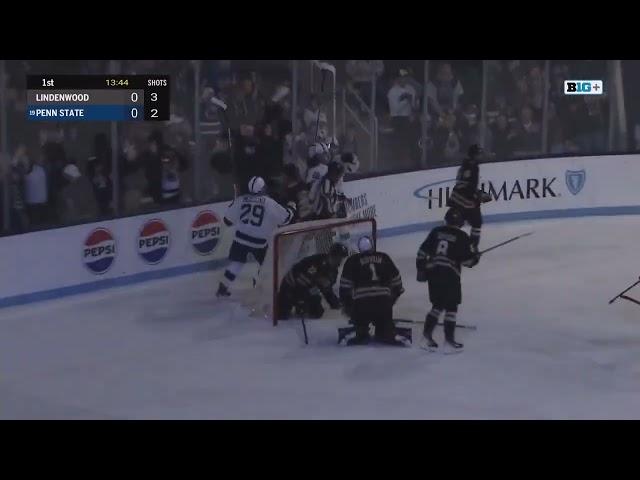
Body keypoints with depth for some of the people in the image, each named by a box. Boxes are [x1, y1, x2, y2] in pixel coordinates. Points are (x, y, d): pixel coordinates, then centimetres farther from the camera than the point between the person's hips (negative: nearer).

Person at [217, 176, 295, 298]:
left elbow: (228, 220, 5)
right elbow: (284, 218, -1)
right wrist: (291, 208, 19)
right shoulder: (270, 203, -8)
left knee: (236, 263, 12)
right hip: (259, 241, -3)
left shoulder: (241, 200, -1)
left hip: (240, 238, 3)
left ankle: (223, 288, 9)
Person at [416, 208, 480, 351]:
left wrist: (421, 269, 16)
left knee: (438, 305, 17)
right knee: (451, 306, 5)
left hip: (432, 271, 5)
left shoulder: (436, 232, 10)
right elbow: (466, 258, -6)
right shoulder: (461, 237, -3)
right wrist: (475, 257, 15)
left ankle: (427, 333, 11)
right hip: (449, 274, -5)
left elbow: (423, 251, 10)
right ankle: (449, 337, 4)